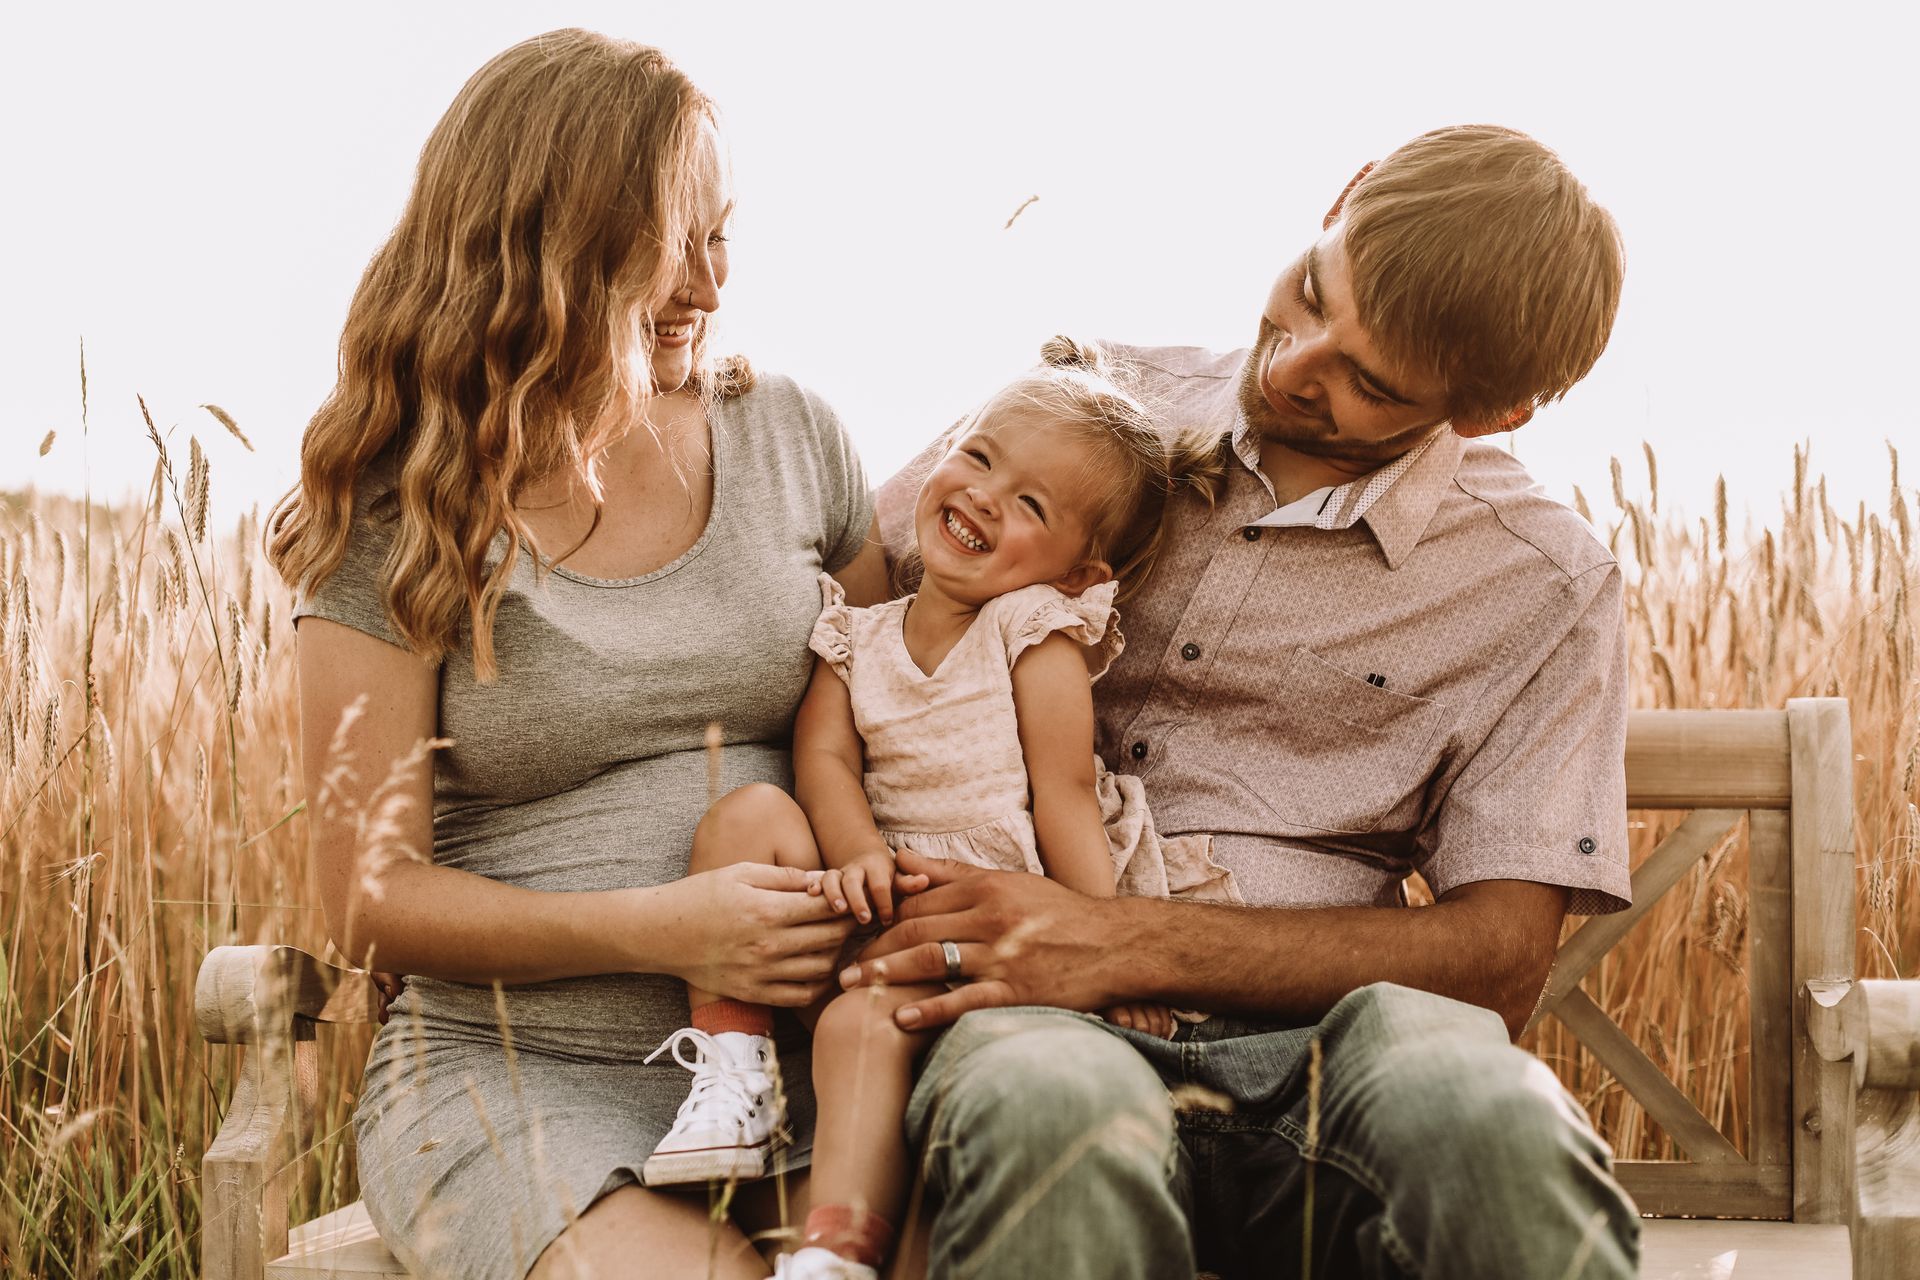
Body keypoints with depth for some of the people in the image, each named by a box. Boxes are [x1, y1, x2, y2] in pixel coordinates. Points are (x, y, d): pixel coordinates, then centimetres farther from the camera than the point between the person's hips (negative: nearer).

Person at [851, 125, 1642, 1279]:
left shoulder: (1542, 585, 6)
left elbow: (1501, 959, -1)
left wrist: (1126, 944, -13)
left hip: (1305, 1033, 0)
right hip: (1032, 1016, 0)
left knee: (1483, 1109, -37)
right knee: (1053, 1108, -39)